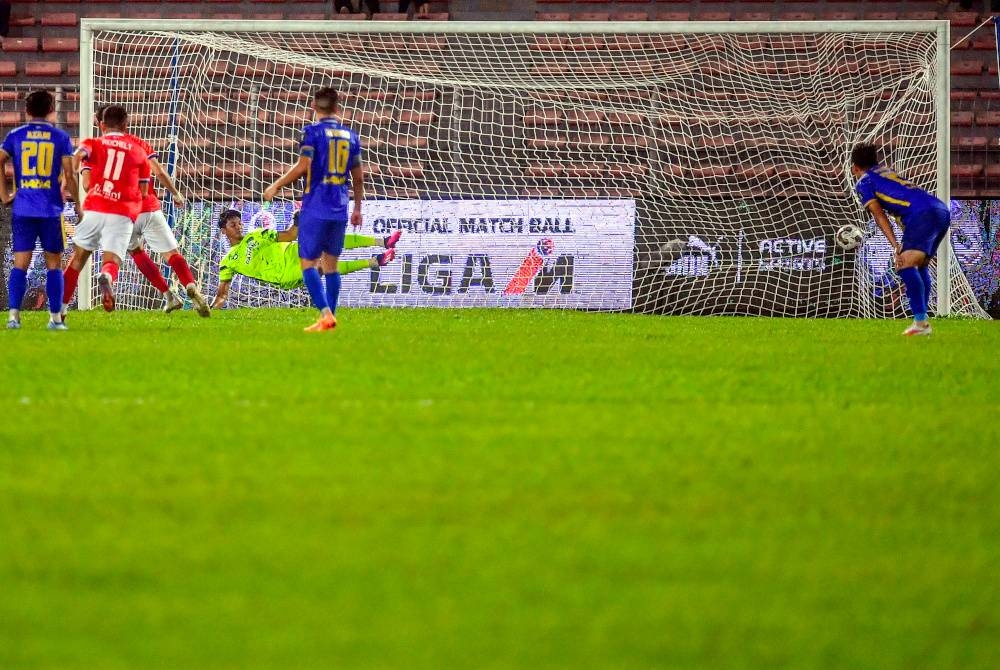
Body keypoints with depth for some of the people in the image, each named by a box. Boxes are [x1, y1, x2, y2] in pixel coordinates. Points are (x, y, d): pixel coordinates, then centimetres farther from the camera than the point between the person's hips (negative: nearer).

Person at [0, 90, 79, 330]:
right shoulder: (61, 137, 2)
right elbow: (69, 175, -1)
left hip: (23, 209, 1)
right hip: (51, 209, -1)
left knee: (20, 264, 3)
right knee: (53, 264, 7)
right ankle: (55, 317, 4)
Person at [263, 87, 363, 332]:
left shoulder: (313, 132, -6)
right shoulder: (350, 135, 10)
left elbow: (302, 166, -15)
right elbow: (358, 177, 14)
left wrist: (276, 187, -5)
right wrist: (357, 208, 25)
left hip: (315, 208, -5)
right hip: (340, 210, 5)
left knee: (308, 263, -3)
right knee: (331, 264, 13)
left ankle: (326, 314, -18)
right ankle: (330, 317, 12)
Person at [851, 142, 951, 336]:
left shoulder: (864, 182, 10)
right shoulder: (886, 171, 34)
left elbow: (879, 215, -2)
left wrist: (895, 245, -10)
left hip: (923, 215, -8)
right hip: (942, 211, 8)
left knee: (905, 265, -16)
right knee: (920, 265, 21)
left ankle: (920, 322, -30)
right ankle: (922, 320, 19)